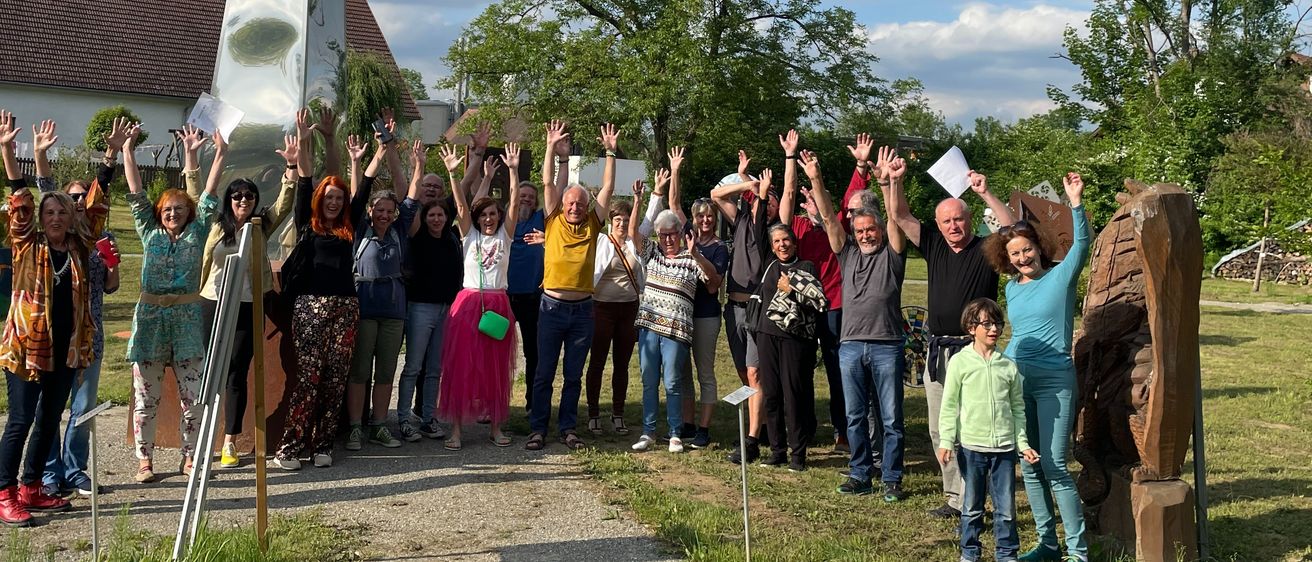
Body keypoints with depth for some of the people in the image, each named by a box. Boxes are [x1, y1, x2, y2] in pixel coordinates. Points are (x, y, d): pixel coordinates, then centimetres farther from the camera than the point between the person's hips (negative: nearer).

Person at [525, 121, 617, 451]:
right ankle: (538, 429, 11)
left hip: (582, 309, 2)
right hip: (552, 306, -2)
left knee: (573, 375, 10)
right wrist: (551, 148, -6)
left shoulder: (592, 225, 5)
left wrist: (611, 153, 2)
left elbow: (608, 189, 4)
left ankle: (568, 428, 18)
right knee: (544, 373, 4)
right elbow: (548, 183, -1)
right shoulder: (554, 222, 2)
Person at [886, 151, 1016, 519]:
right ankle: (955, 498, 24)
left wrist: (985, 194, -26)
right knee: (940, 431, 13)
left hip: (972, 352, -6)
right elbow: (900, 217, 9)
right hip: (937, 350, 7)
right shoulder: (934, 247, 10)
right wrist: (893, 182, -2)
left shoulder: (986, 250, -5)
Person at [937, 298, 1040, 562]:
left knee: (1006, 507, 5)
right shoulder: (960, 362, -2)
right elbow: (949, 405, -1)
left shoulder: (1008, 365, 6)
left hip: (1004, 447, 2)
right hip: (971, 445, -2)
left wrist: (1023, 444, 8)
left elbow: (1017, 408, 12)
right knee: (972, 506, 8)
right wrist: (946, 441, -7)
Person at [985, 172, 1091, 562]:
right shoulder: (1012, 288, 11)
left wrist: (1076, 203, -32)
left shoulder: (1061, 276, -4)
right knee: (1029, 467, 9)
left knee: (1055, 467, -9)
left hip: (1054, 380, -6)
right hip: (1015, 380, 6)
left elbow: (1082, 244, -21)